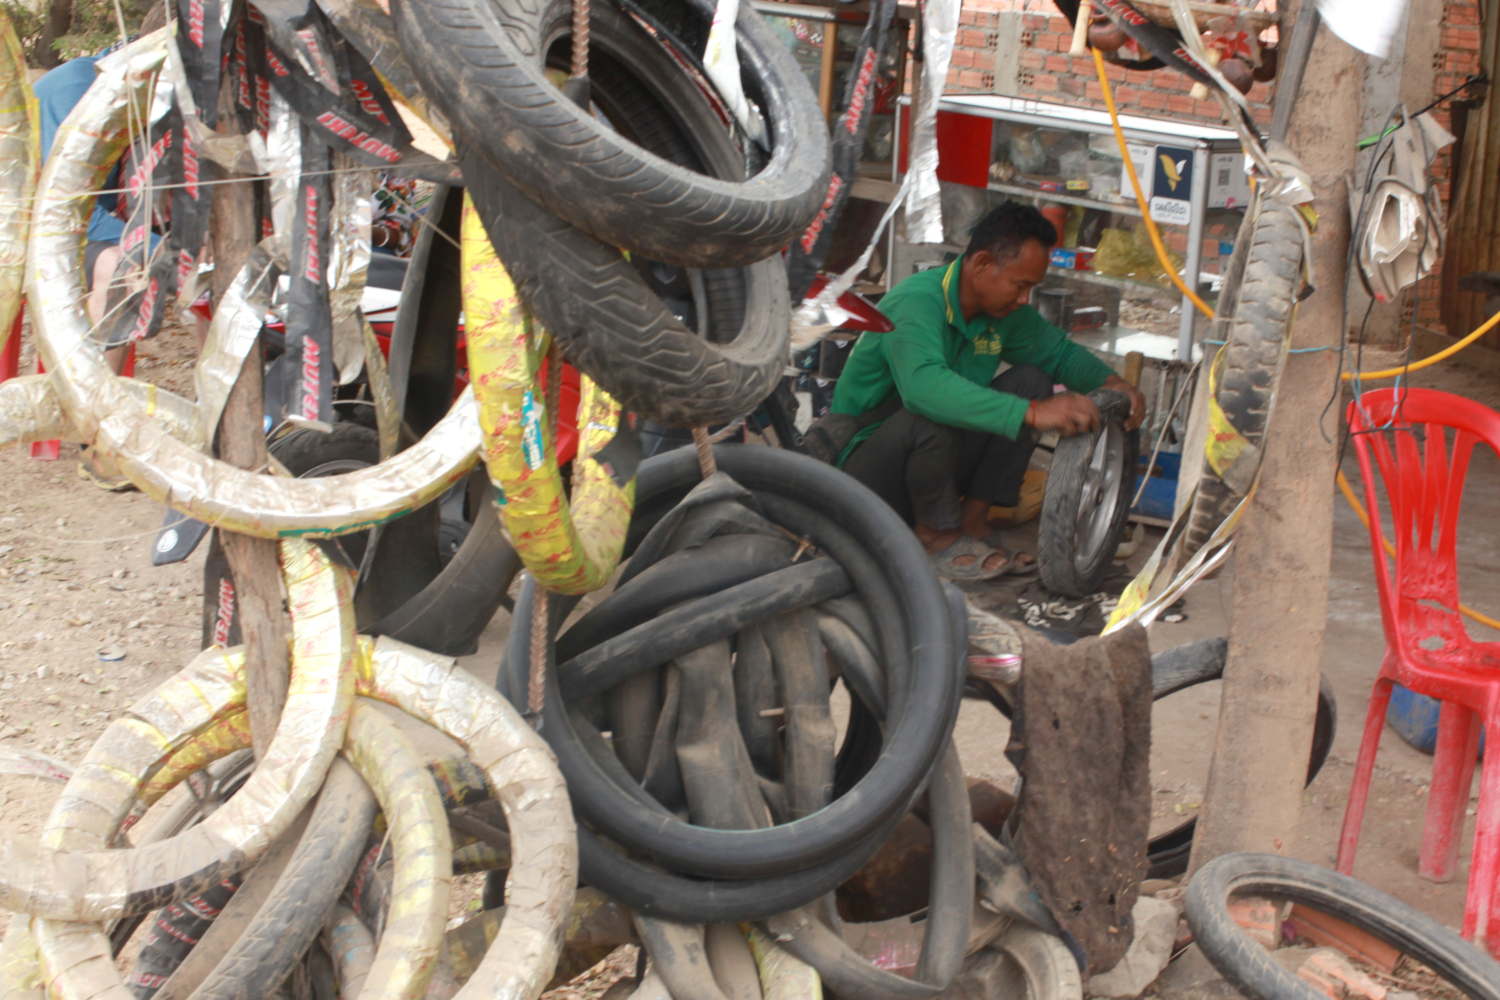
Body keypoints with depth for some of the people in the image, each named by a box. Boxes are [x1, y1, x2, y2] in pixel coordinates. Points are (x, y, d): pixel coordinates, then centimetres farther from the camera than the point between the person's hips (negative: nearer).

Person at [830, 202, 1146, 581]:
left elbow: (1060, 351, 16)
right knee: (934, 417, -38)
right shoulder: (916, 303, -26)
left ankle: (973, 518, -6)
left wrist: (1109, 382, -7)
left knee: (1031, 380, -5)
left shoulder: (1004, 310, 0)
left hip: (942, 455, 8)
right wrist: (1031, 414, -51)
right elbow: (923, 385, -46)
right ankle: (936, 533, -12)